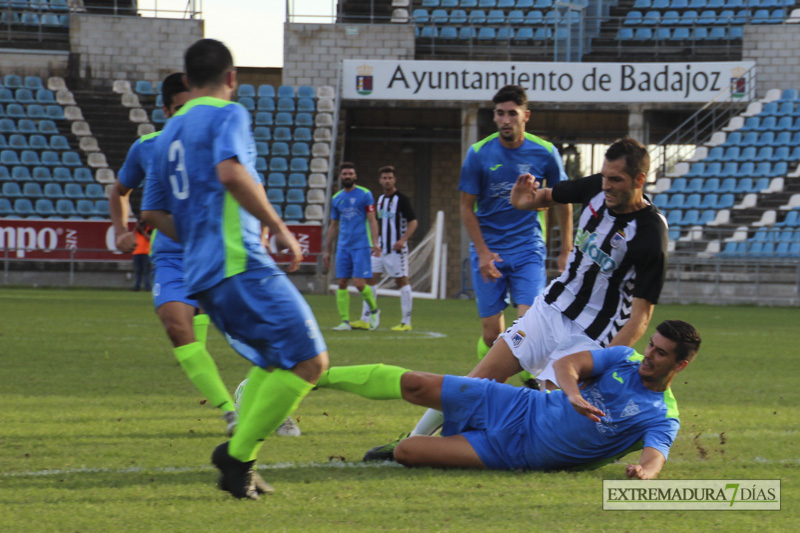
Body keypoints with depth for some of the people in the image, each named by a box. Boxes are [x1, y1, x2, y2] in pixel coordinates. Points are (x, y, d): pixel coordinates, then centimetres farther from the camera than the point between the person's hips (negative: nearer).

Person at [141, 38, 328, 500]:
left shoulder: (168, 133, 21)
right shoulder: (228, 114, -2)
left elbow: (154, 211, 24)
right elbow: (230, 172, -21)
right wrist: (279, 227, -17)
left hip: (201, 276, 9)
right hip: (240, 263, -9)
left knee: (273, 362, 20)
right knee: (310, 360, -11)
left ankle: (239, 463, 8)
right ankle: (238, 454, -14)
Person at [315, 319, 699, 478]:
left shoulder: (663, 419, -10)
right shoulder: (626, 358, 1)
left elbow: (655, 456, -28)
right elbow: (567, 363, -6)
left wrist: (644, 471, -54)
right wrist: (573, 394, -29)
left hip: (517, 453, -3)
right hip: (519, 408, 3)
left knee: (407, 452, -17)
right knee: (412, 385, -5)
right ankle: (318, 376, 13)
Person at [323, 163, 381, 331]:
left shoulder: (365, 194, 0)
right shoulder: (336, 199, 13)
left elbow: (372, 220, -3)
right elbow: (333, 226, 19)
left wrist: (375, 243, -15)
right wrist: (327, 251, 17)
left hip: (361, 246, -5)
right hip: (343, 247, 5)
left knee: (359, 283, -11)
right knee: (342, 284, -1)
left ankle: (374, 311, 14)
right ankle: (345, 322, 2)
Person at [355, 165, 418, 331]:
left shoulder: (401, 199, -8)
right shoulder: (381, 199, 14)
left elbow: (413, 222, -12)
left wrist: (403, 240, -23)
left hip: (397, 249, -8)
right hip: (381, 248, 8)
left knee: (402, 282, -3)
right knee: (370, 280, 3)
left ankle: (406, 322, 1)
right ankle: (365, 320, 6)